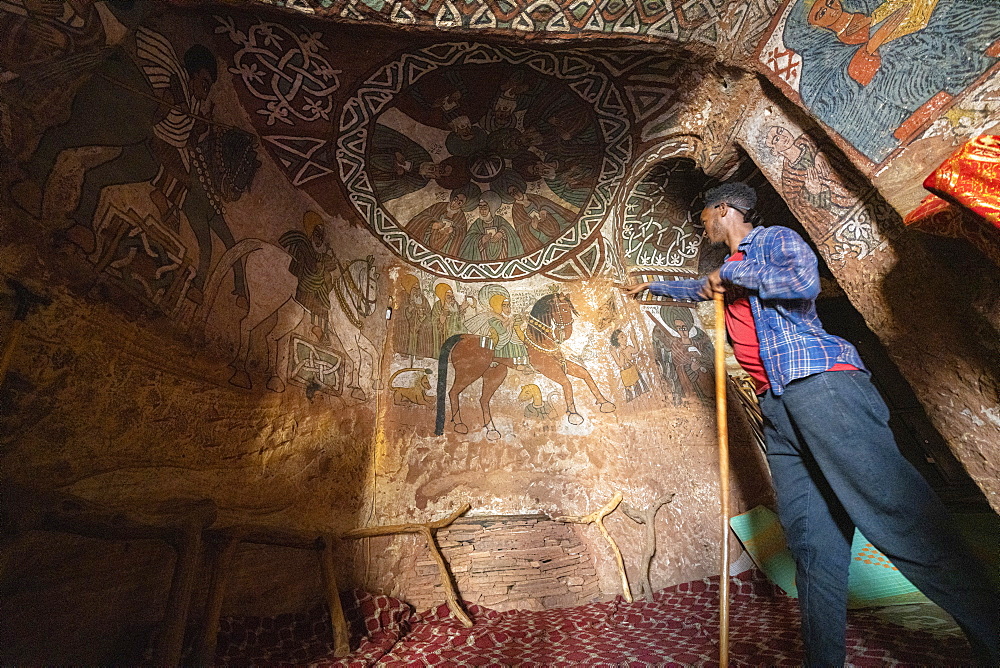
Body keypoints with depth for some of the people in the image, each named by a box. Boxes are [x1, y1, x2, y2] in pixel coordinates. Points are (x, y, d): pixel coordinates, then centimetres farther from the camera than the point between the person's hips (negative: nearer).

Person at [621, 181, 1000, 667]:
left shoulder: (775, 239, 8)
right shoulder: (729, 271, 31)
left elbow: (805, 281, -13)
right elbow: (696, 288, 50)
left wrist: (731, 273, -3)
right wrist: (650, 286, 62)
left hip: (818, 383, -7)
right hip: (778, 408, 7)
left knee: (893, 507, -16)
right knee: (811, 540, 3)